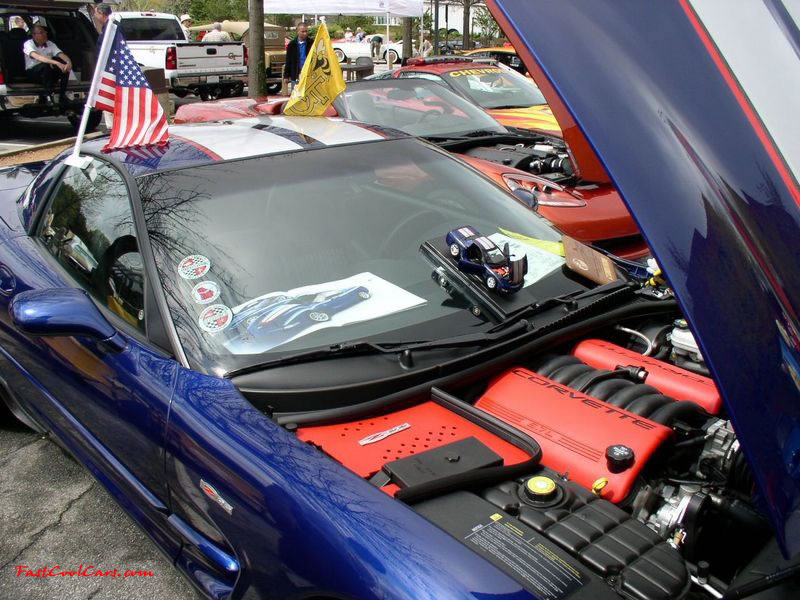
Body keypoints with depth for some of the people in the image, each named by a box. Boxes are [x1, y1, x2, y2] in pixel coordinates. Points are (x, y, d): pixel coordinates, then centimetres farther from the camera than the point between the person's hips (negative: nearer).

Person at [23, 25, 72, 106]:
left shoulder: (50, 44, 3)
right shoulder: (28, 44, -12)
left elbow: (61, 55, -10)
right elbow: (37, 57, -31)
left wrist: (69, 62, -36)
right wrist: (56, 63, -45)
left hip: (48, 73, 5)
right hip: (32, 72, -5)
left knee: (65, 66, -19)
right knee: (45, 65, -35)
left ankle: (62, 96, -18)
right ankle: (48, 95, -32)